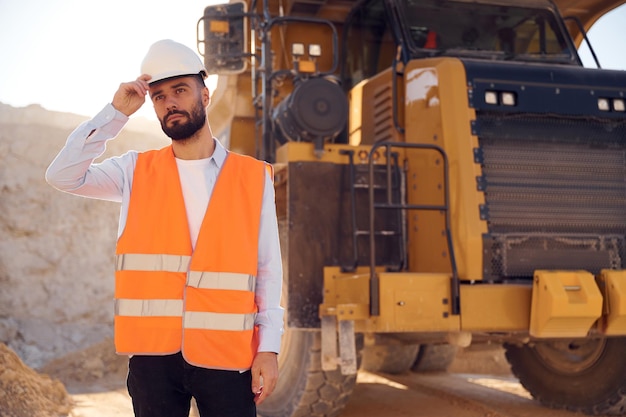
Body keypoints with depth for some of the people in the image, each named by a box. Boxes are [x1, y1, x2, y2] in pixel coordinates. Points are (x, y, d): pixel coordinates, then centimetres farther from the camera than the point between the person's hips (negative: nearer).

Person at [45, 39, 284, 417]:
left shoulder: (253, 177, 3)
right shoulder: (137, 171, 8)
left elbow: (268, 269, 2)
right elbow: (62, 176, -4)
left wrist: (269, 348, -4)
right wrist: (116, 113, -5)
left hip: (227, 355, -1)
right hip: (153, 353, 1)